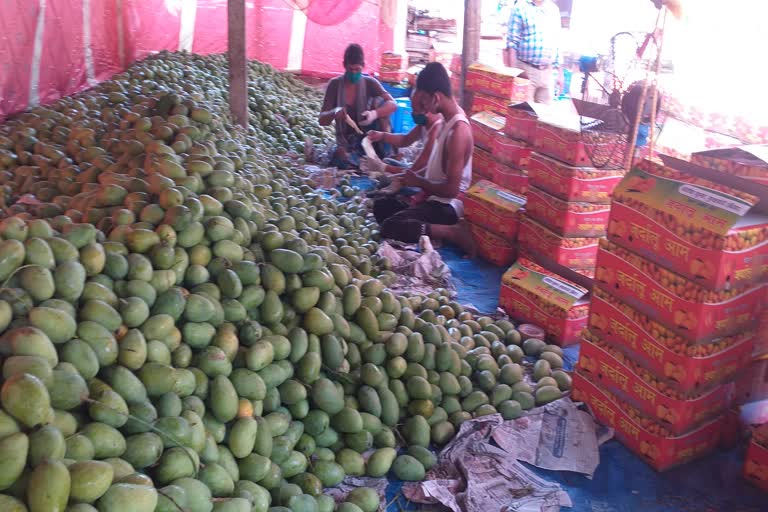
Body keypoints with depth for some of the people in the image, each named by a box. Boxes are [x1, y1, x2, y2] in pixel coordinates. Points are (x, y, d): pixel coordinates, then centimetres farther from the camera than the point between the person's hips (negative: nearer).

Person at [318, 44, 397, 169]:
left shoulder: (370, 83, -2)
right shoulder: (335, 84, -3)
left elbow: (393, 104, -16)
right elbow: (322, 120, -6)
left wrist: (375, 113, -36)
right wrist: (334, 113, -29)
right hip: (346, 142, -2)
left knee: (379, 101, -20)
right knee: (344, 160, -38)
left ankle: (383, 151, -15)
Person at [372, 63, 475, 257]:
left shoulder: (458, 131, -23)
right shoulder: (448, 118, 6)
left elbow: (451, 189, -24)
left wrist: (418, 182, -10)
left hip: (447, 205, -10)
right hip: (434, 197, 10)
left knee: (390, 227, -24)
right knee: (381, 206, 11)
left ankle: (454, 233, -16)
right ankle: (442, 228, -1)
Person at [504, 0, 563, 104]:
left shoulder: (554, 9, 11)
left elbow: (556, 44, 16)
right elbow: (512, 42, -8)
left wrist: (559, 71, 14)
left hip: (547, 72, 5)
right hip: (526, 70, -5)